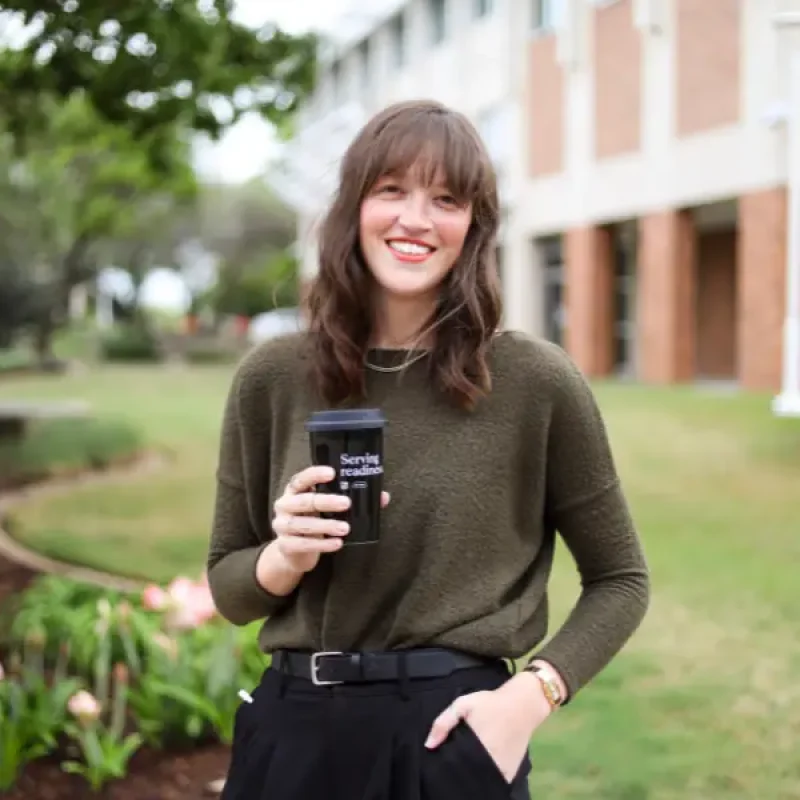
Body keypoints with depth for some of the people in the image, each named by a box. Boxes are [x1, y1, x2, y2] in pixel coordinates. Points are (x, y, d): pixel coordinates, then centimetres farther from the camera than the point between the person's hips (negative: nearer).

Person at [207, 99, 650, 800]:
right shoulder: (271, 377, -1)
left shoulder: (538, 381, -8)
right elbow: (228, 589, 8)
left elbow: (620, 579, 3)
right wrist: (286, 558, -13)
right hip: (296, 728, 3)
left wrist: (532, 694, -11)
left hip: (453, 734, -2)